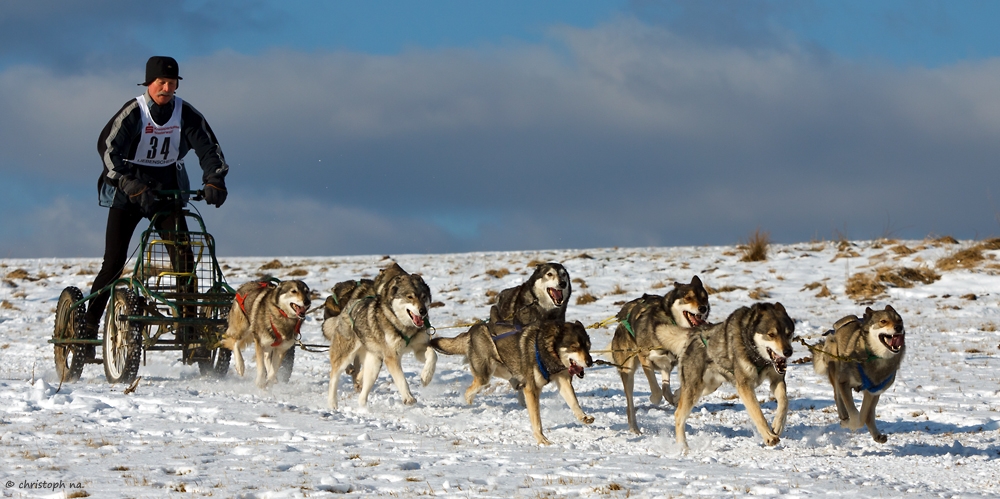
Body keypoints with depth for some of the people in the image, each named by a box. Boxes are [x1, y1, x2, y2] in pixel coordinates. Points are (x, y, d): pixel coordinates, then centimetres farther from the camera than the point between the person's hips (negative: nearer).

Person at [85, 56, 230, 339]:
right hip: (127, 195, -3)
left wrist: (215, 180, -26)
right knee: (114, 263, -7)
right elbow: (108, 148, -24)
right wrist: (134, 187, -35)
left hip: (167, 191, 3)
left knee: (184, 260, -10)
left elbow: (208, 148, -6)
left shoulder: (185, 113, -4)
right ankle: (87, 326, 3)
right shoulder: (133, 112, -15)